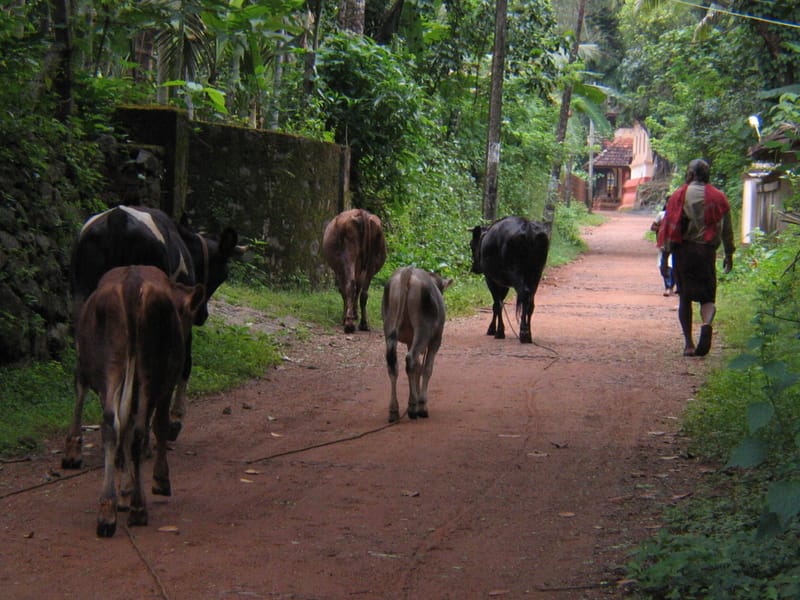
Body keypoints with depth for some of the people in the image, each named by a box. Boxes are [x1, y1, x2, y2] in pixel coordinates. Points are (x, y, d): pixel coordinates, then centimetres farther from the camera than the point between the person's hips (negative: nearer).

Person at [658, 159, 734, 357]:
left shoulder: (679, 195, 2)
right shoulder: (718, 197, 6)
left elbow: (669, 225, -2)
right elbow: (727, 228, 7)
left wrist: (666, 251, 4)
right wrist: (729, 255, 15)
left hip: (683, 249, -1)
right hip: (707, 251, 1)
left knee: (684, 297, 8)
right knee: (707, 296, 7)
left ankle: (688, 343, 4)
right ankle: (707, 323, -26)